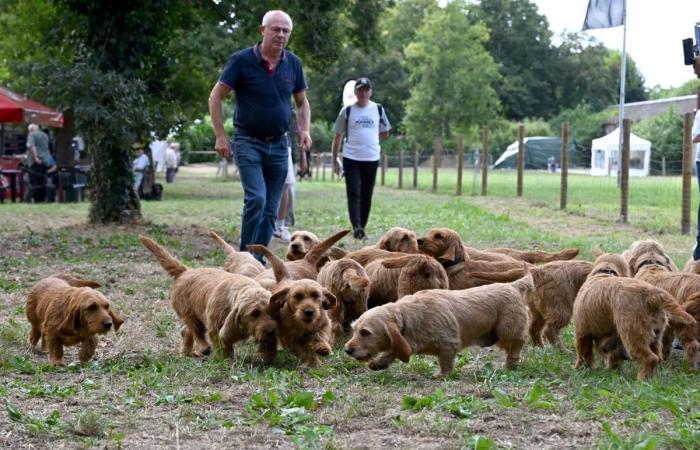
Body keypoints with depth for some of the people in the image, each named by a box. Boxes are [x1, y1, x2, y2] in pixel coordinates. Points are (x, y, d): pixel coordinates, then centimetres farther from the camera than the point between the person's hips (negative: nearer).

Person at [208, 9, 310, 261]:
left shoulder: (293, 63, 5)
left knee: (271, 209, 5)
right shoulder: (242, 60, -8)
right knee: (256, 199, -20)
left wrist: (305, 130, 0)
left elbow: (302, 103, 17)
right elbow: (215, 97, -3)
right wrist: (220, 137, -8)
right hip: (249, 142, -5)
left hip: (279, 145, 5)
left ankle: (259, 261, 14)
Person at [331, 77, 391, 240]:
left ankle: (362, 228, 15)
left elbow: (385, 133, 17)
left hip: (371, 159, 3)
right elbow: (338, 136, 5)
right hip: (351, 159, -2)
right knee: (354, 194, -11)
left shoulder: (378, 110, 7)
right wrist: (335, 160, 3)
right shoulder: (347, 111, 1)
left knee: (367, 196, 7)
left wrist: (369, 138, 5)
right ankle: (357, 227, -20)